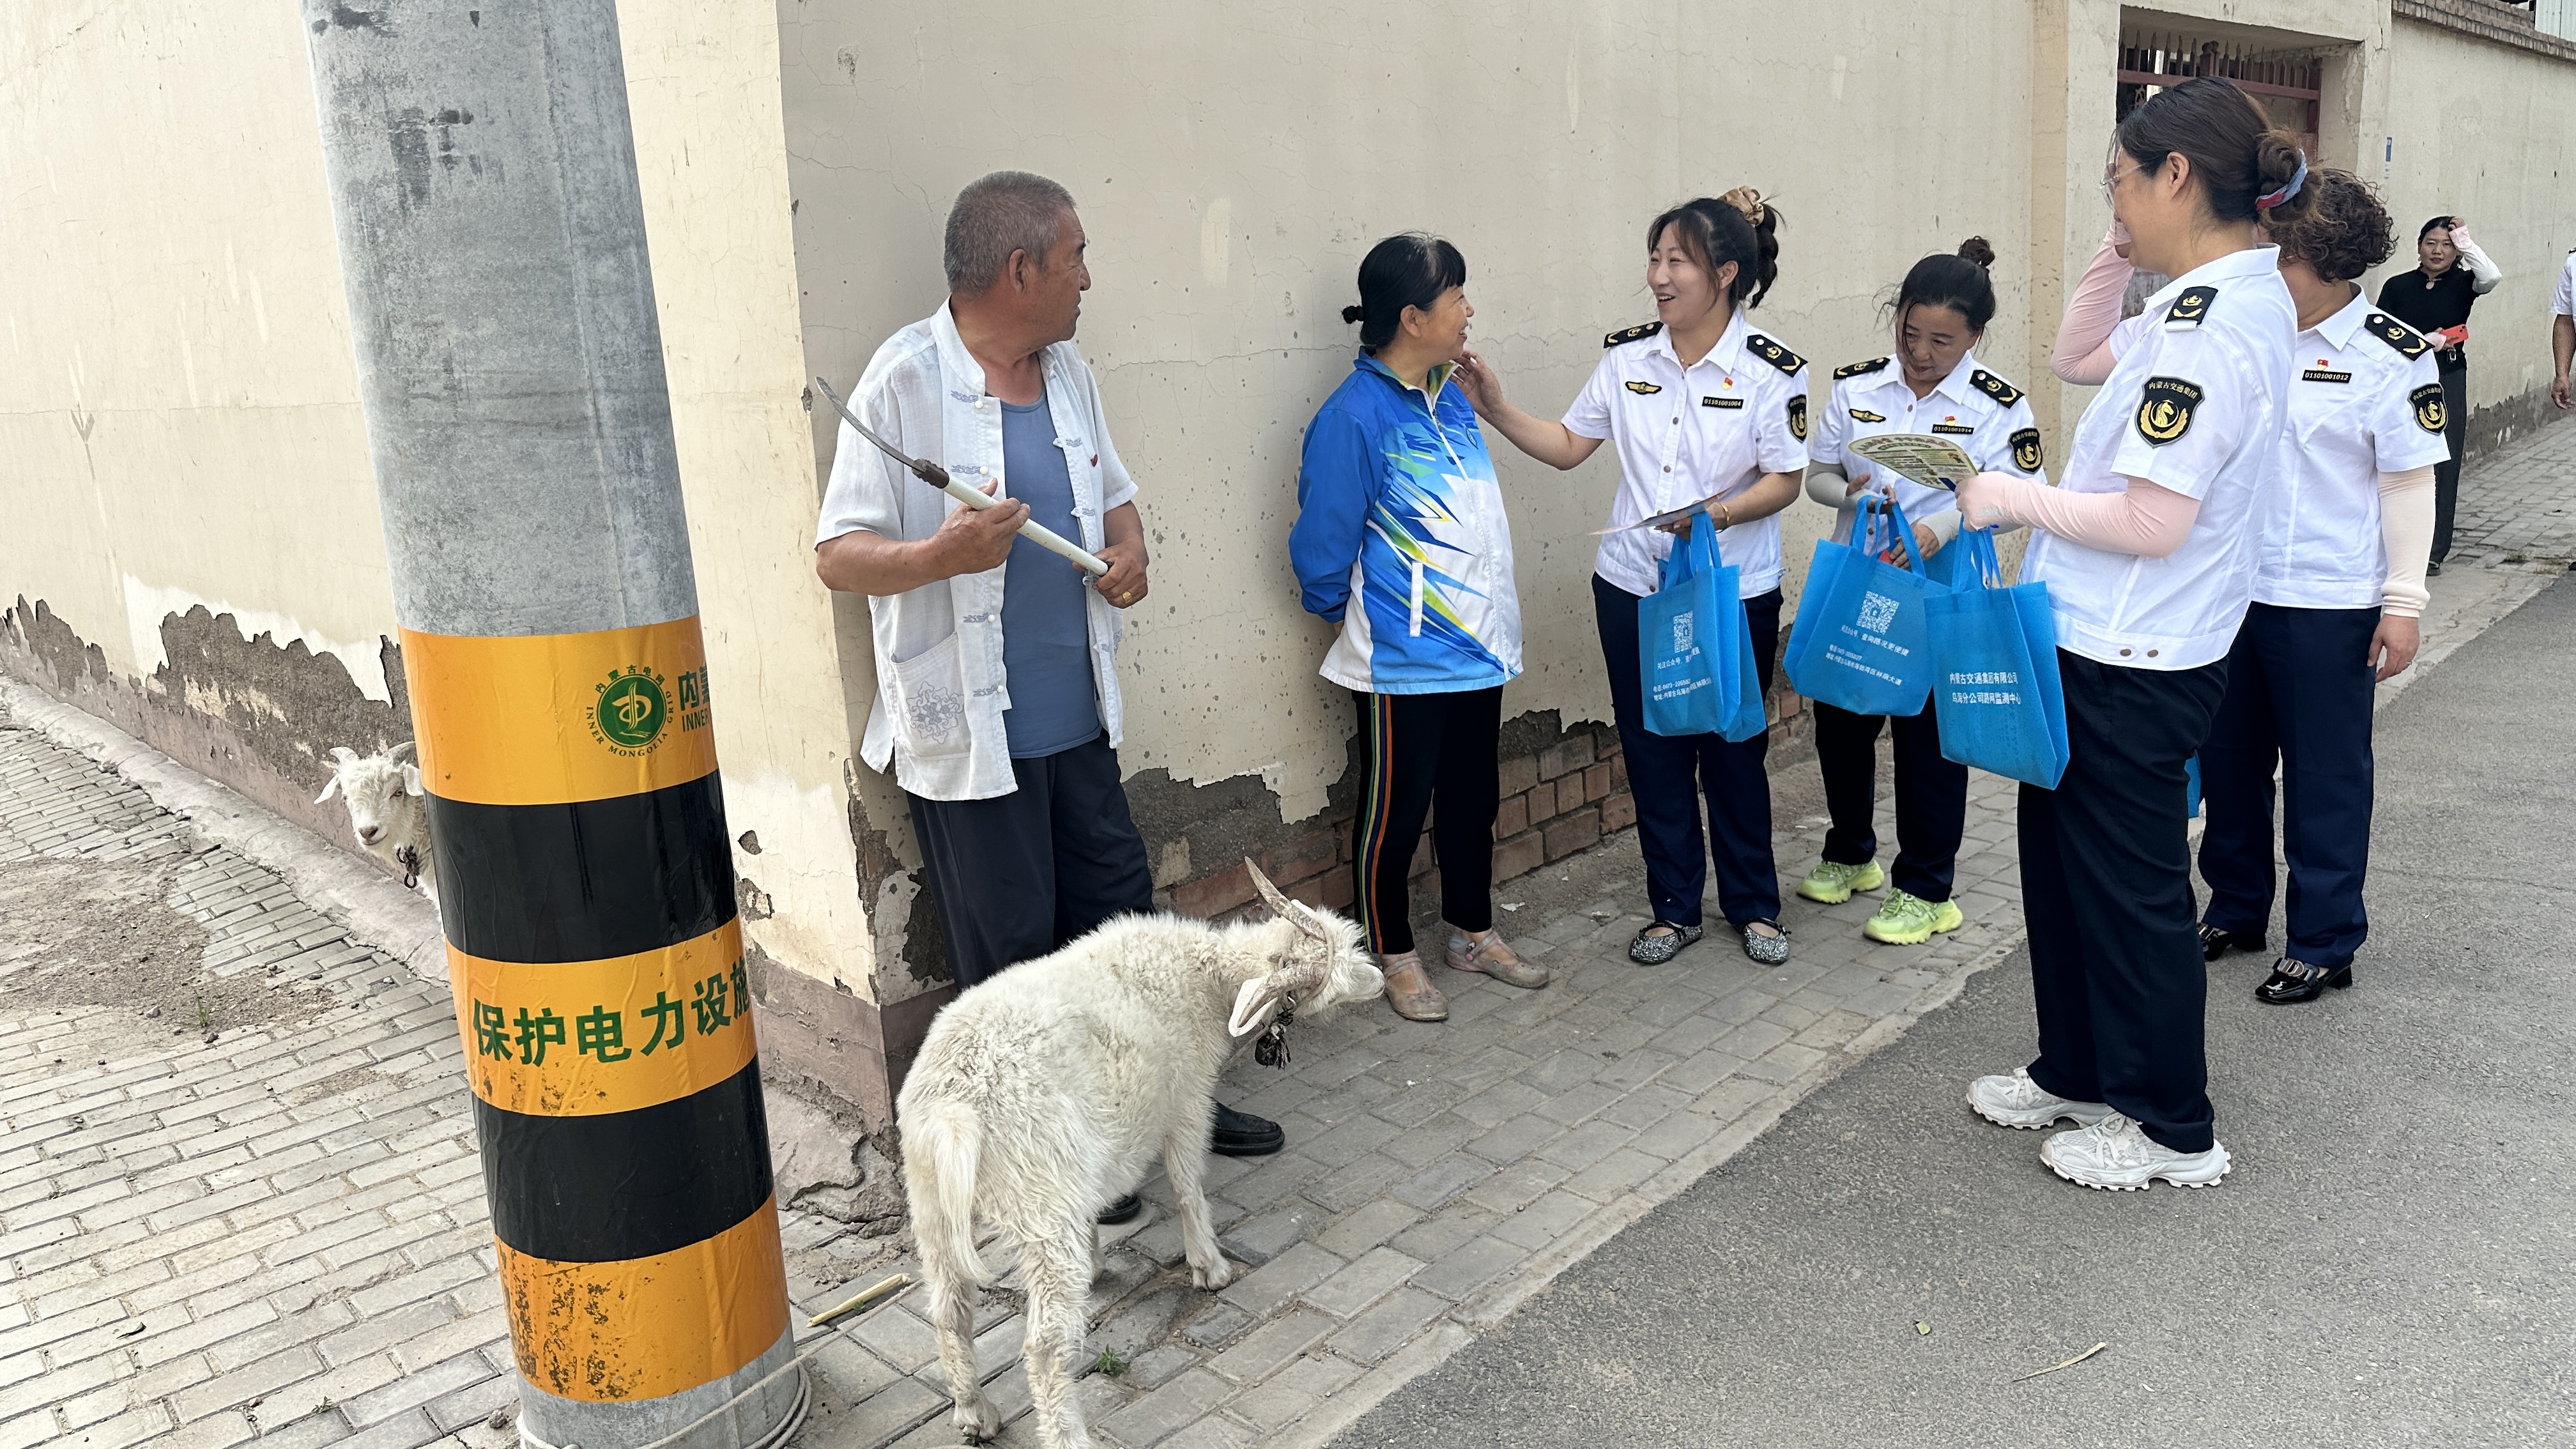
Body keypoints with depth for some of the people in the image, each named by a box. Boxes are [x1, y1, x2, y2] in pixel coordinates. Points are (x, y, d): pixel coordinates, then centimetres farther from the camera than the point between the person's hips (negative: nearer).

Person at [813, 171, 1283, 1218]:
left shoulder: (1067, 372, 9)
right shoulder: (906, 382, -14)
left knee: (1122, 917, 17)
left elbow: (1115, 494, 22)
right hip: (966, 735, -7)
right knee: (1013, 960, 5)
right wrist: (939, 555, -34)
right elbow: (837, 556, -14)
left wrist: (1129, 551, -1)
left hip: (1075, 720, 7)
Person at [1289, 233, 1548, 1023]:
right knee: (1395, 809, 6)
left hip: (1476, 648, 8)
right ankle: (1393, 957, 23)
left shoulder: (1450, 400, 8)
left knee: (1473, 798, 19)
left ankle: (1474, 933, 36)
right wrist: (1351, 616, 1)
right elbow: (1324, 547, -12)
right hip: (1404, 658, -8)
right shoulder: (1356, 416, -18)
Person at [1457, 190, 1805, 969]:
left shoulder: (1770, 369, -9)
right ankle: (1675, 909, 27)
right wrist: (1497, 411, -4)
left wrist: (1722, 513, -25)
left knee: (1733, 751, 9)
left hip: (1735, 595, -3)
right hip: (1634, 589, 3)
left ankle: (1753, 905, 30)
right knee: (1652, 751, 10)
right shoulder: (1628, 356, 1)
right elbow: (1568, 445, 8)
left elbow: (1783, 480, -8)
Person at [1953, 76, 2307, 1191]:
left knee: (2130, 886, 5)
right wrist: (2120, 254, 9)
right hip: (2109, 640, 10)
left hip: (2132, 660, -10)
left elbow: (2152, 523, -25)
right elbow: (2080, 358, 21)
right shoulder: (2240, 296, 8)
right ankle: (2078, 1074, 37)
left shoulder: (2209, 324, -23)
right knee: (2062, 857, 20)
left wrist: (2014, 499, -14)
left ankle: (2174, 1129, 23)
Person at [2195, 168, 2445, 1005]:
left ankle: (2325, 943, 20)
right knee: (2228, 760, 15)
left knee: (2325, 776, 6)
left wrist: (2403, 602, -10)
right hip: (2231, 590, 5)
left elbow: (2409, 484, -8)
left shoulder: (2389, 356, -9)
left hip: (2327, 606, -5)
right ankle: (2236, 910, 34)